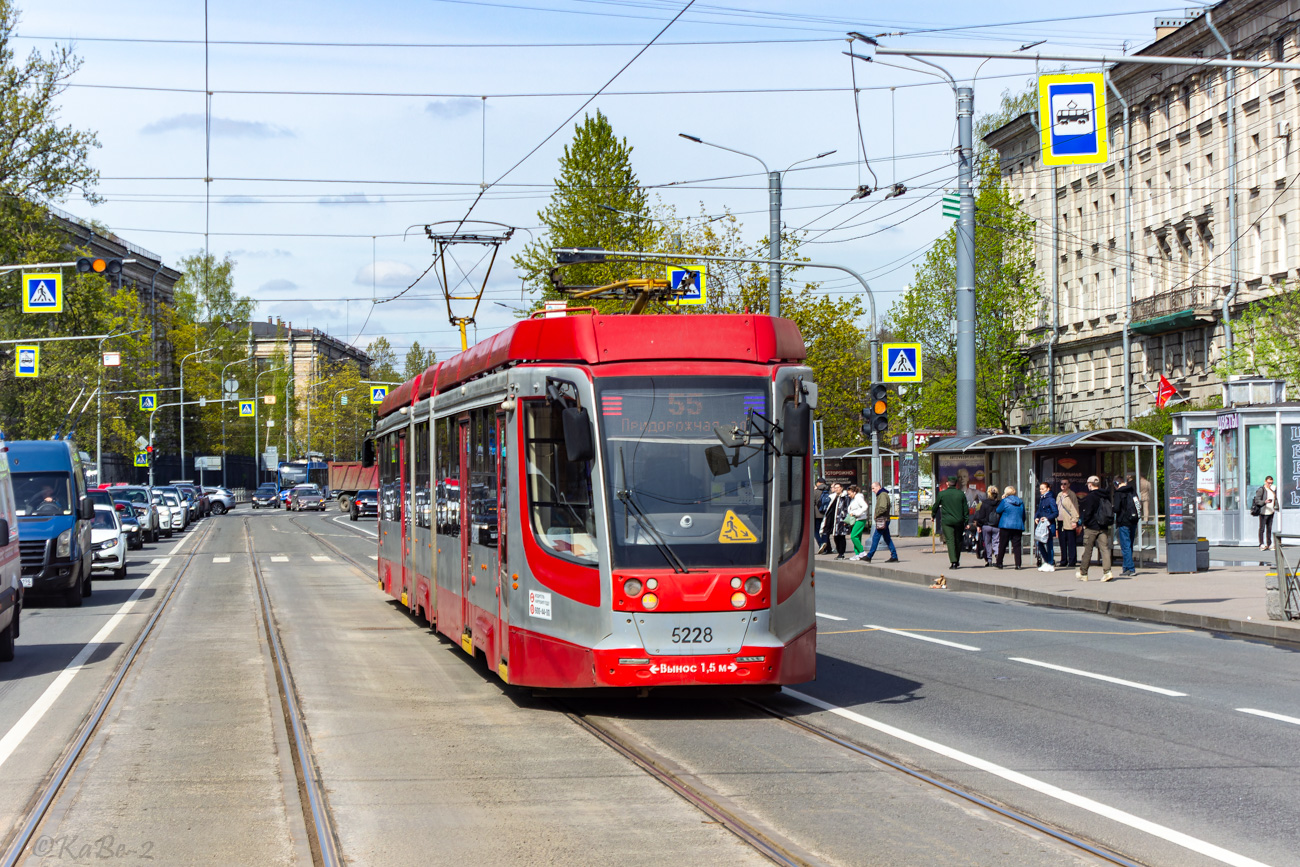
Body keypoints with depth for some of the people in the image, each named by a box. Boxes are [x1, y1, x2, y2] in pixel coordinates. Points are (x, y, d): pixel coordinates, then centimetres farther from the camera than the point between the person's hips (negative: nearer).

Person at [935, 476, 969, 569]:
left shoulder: (942, 494, -3)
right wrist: (967, 522, 7)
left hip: (946, 521, -2)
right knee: (958, 540, 15)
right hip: (959, 521, 2)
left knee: (950, 540, -4)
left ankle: (953, 562, -16)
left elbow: (936, 506, 8)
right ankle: (957, 561, 24)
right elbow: (965, 509, 2)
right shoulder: (961, 494, 1)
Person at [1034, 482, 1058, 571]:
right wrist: (1036, 518, 2)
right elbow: (1038, 510, 21)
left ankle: (1051, 565, 5)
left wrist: (1047, 518, -23)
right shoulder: (1041, 499, 14)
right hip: (1041, 525, 8)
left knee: (1048, 545, -3)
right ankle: (1046, 562, 19)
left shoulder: (1050, 499, -10)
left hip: (1049, 525, -8)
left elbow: (1056, 513, -13)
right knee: (1039, 544, 7)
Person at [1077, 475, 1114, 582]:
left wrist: (1084, 522, -1)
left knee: (1088, 550, 5)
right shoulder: (1106, 496, 9)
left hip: (1091, 528, -5)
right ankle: (1107, 571, -15)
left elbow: (1086, 512, -15)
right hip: (1104, 528, 5)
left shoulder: (1089, 497, -12)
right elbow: (1111, 510, 15)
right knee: (1105, 548, 0)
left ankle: (1083, 573, 16)